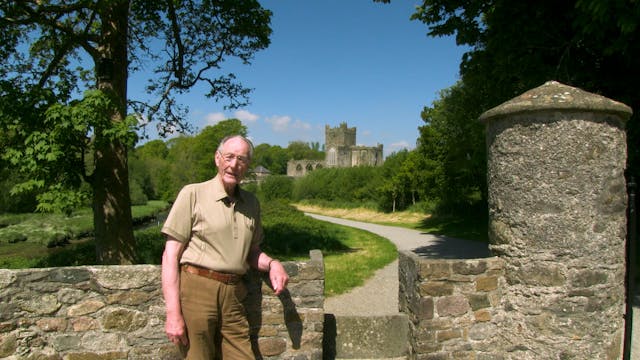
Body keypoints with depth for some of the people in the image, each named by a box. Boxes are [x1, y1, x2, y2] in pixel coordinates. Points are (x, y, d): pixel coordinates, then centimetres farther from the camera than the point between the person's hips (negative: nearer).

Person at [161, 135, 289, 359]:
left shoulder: (251, 203, 13)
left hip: (232, 296, 4)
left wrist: (271, 264, 0)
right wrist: (173, 313, -12)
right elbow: (171, 255, -6)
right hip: (196, 290, -4)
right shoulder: (193, 194, -2)